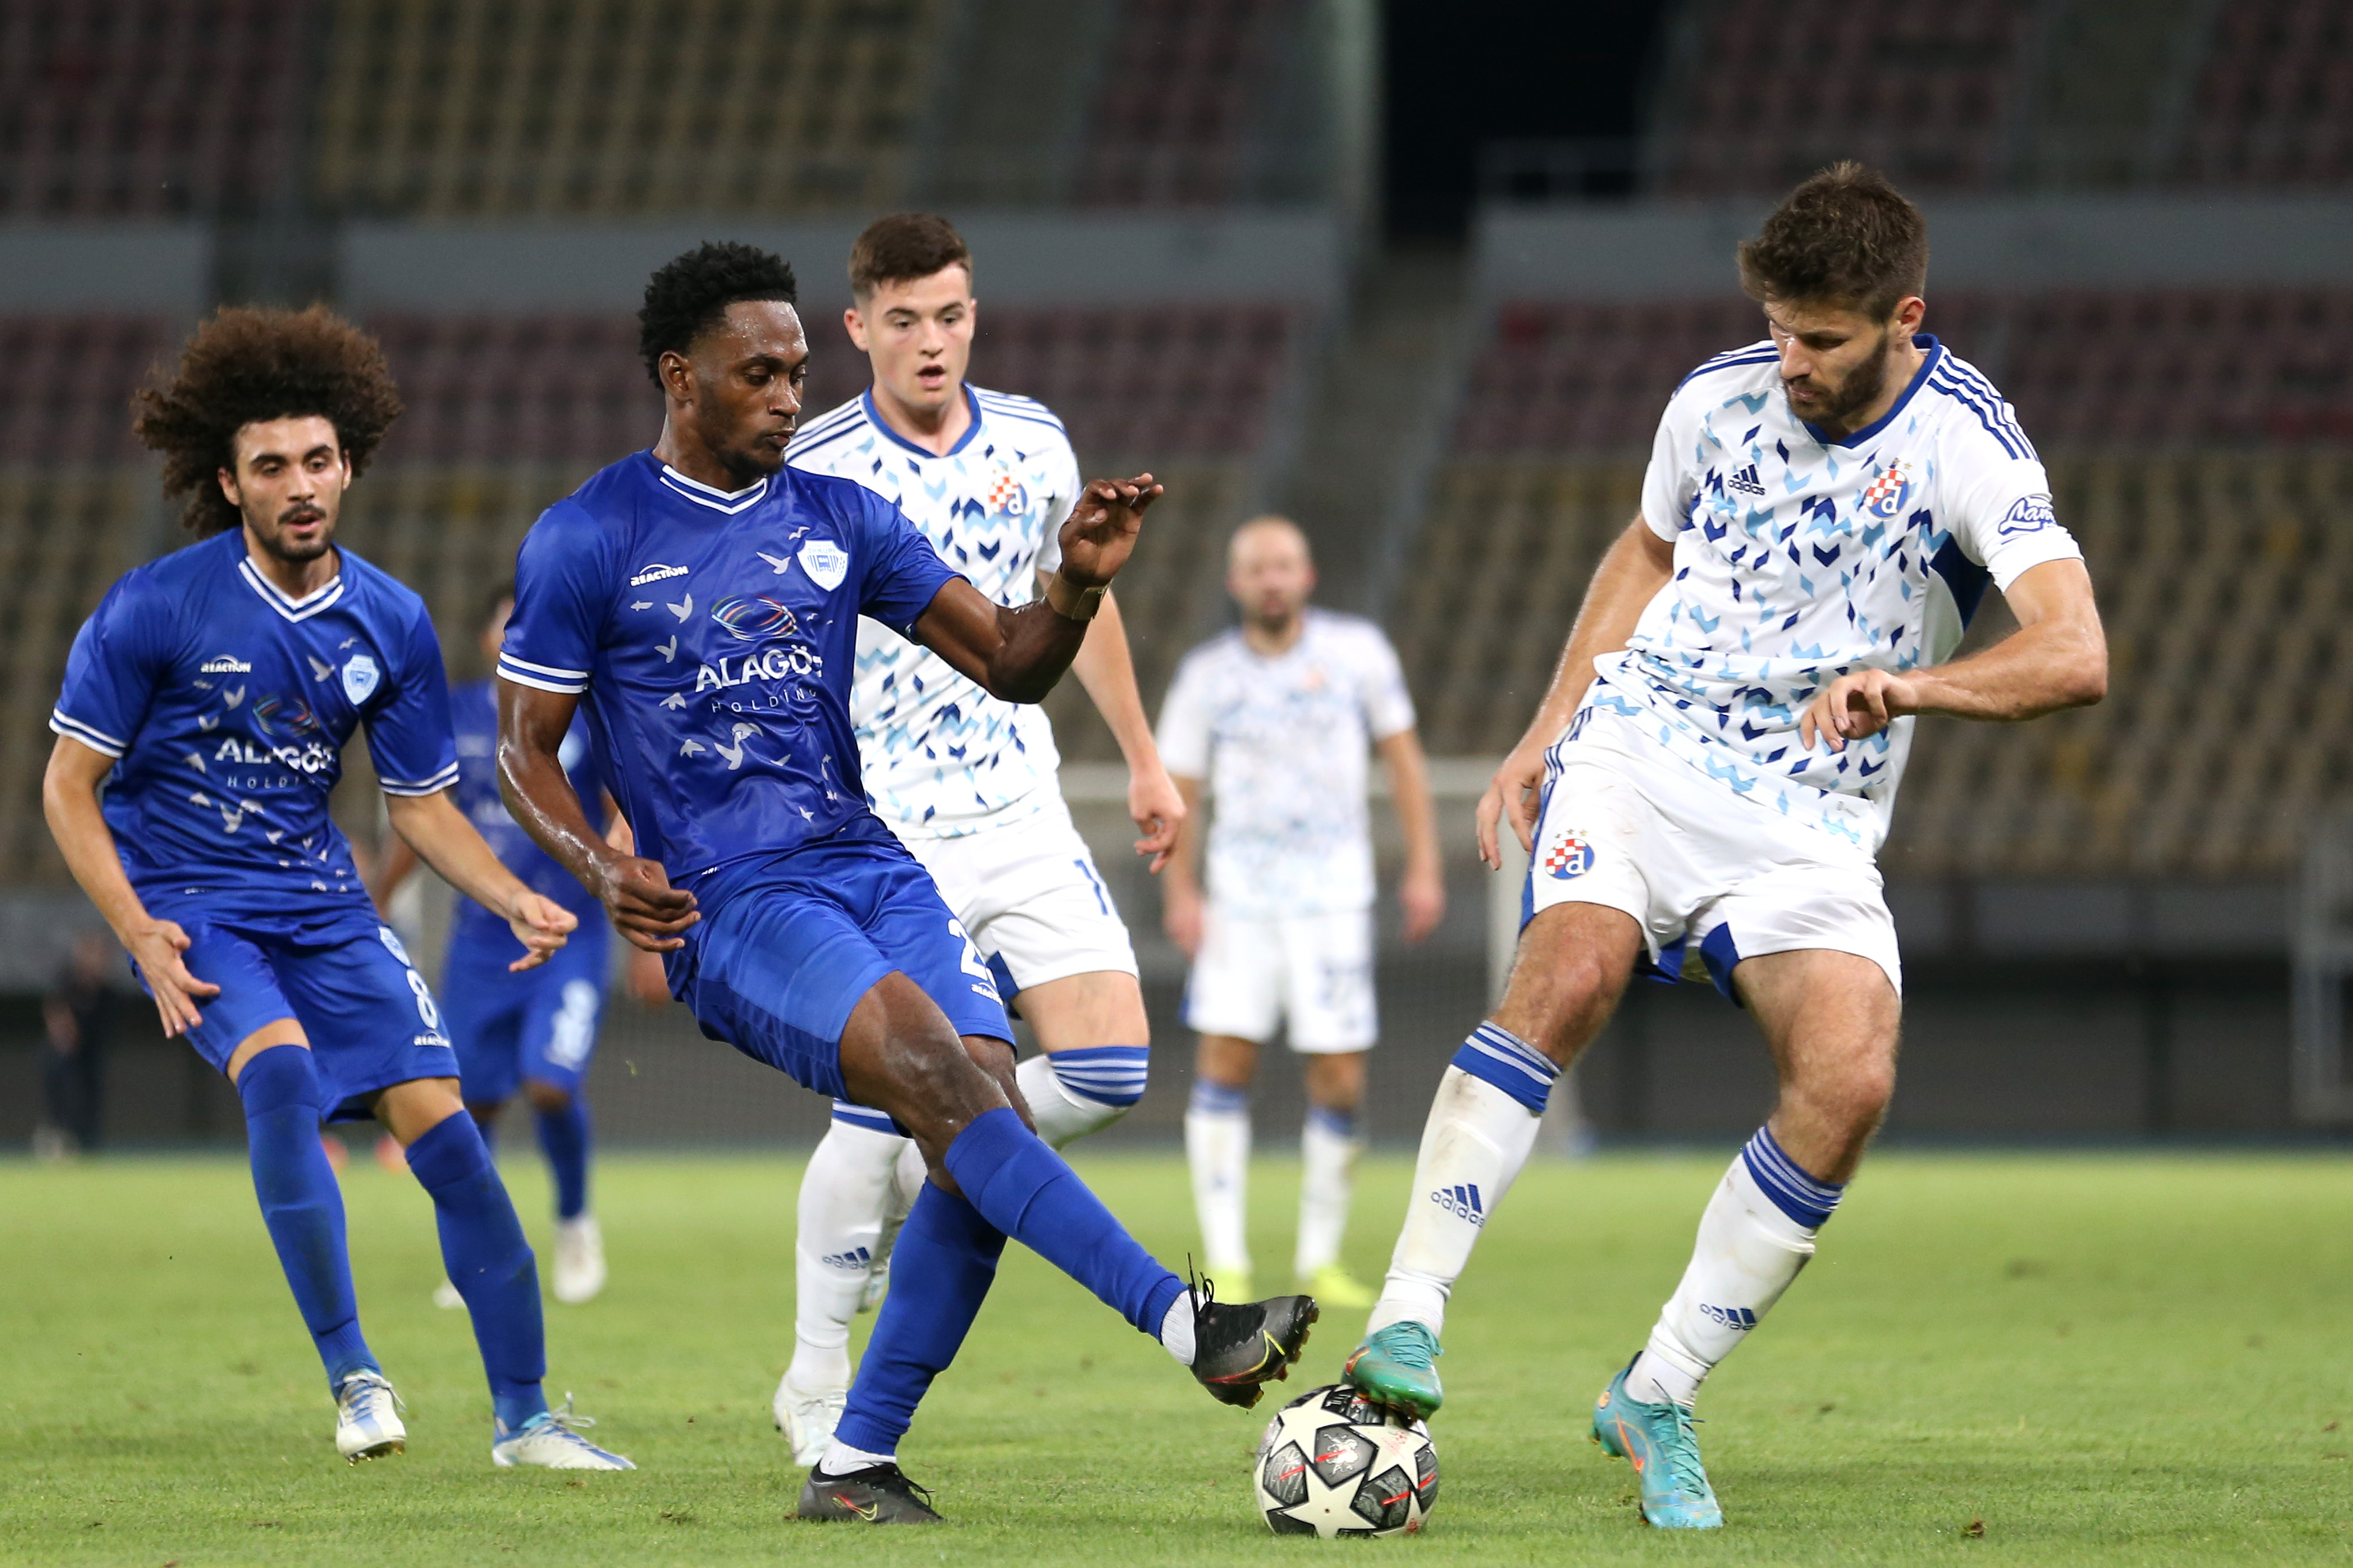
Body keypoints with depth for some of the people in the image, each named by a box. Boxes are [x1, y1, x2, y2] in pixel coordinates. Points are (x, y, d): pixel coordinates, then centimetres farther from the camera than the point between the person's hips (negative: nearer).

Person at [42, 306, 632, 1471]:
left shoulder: (389, 623, 1)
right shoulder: (155, 609, -12)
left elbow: (419, 804, 10)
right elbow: (68, 786, -6)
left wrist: (512, 899, -7)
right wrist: (141, 937, -16)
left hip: (322, 903, 4)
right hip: (188, 902, -4)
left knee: (444, 1130, -7)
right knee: (281, 1068, -32)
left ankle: (522, 1416, 4)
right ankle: (350, 1373, -25)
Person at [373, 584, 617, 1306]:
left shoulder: (590, 722, -3)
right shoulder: (454, 718, 4)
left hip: (568, 938, -3)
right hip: (481, 940, 3)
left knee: (552, 1085, -18)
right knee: (471, 1102, 0)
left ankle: (574, 1224, 8)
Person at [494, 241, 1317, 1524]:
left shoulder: (840, 520, 13)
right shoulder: (587, 540, 1)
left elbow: (1008, 665, 10)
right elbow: (522, 747, 3)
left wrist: (1078, 585, -12)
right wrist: (605, 874, -16)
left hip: (872, 869, 5)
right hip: (728, 904, -5)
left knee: (987, 1111, -15)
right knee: (932, 1062, -29)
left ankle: (855, 1465, -2)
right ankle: (1186, 1324, -37)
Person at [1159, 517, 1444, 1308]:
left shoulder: (1356, 649, 1)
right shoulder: (1208, 673, 2)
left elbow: (1403, 756, 7)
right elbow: (1174, 789, 6)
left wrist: (1424, 868, 1)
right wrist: (1180, 893, -6)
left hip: (1333, 894, 0)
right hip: (1240, 892, 0)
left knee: (1340, 1083, -4)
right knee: (1225, 1061, -11)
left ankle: (1320, 1259, 11)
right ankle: (1225, 1262, -7)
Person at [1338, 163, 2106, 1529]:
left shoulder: (1968, 445, -13)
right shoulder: (1722, 396, 1)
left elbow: (2075, 658, -24)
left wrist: (1907, 684, -38)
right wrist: (1547, 733, 17)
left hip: (1811, 817, -1)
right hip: (1642, 745, 1)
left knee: (1852, 1079, -23)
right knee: (1569, 974, -28)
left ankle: (1659, 1397, -7)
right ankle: (1406, 1323, -29)